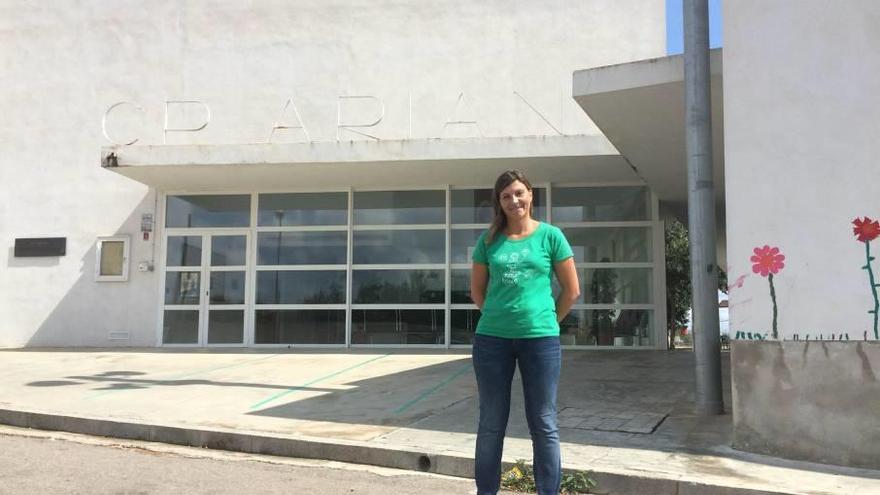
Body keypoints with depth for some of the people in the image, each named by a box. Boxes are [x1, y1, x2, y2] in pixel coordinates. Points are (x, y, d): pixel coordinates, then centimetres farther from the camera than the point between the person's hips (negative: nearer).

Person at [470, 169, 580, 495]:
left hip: (541, 340, -1)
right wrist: (500, 317, 7)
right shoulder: (489, 240, 5)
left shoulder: (550, 235, 0)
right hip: (491, 339, 2)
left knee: (544, 425, 7)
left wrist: (546, 321, 7)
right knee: (491, 425, 11)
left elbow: (572, 290, 4)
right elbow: (477, 291, 12)